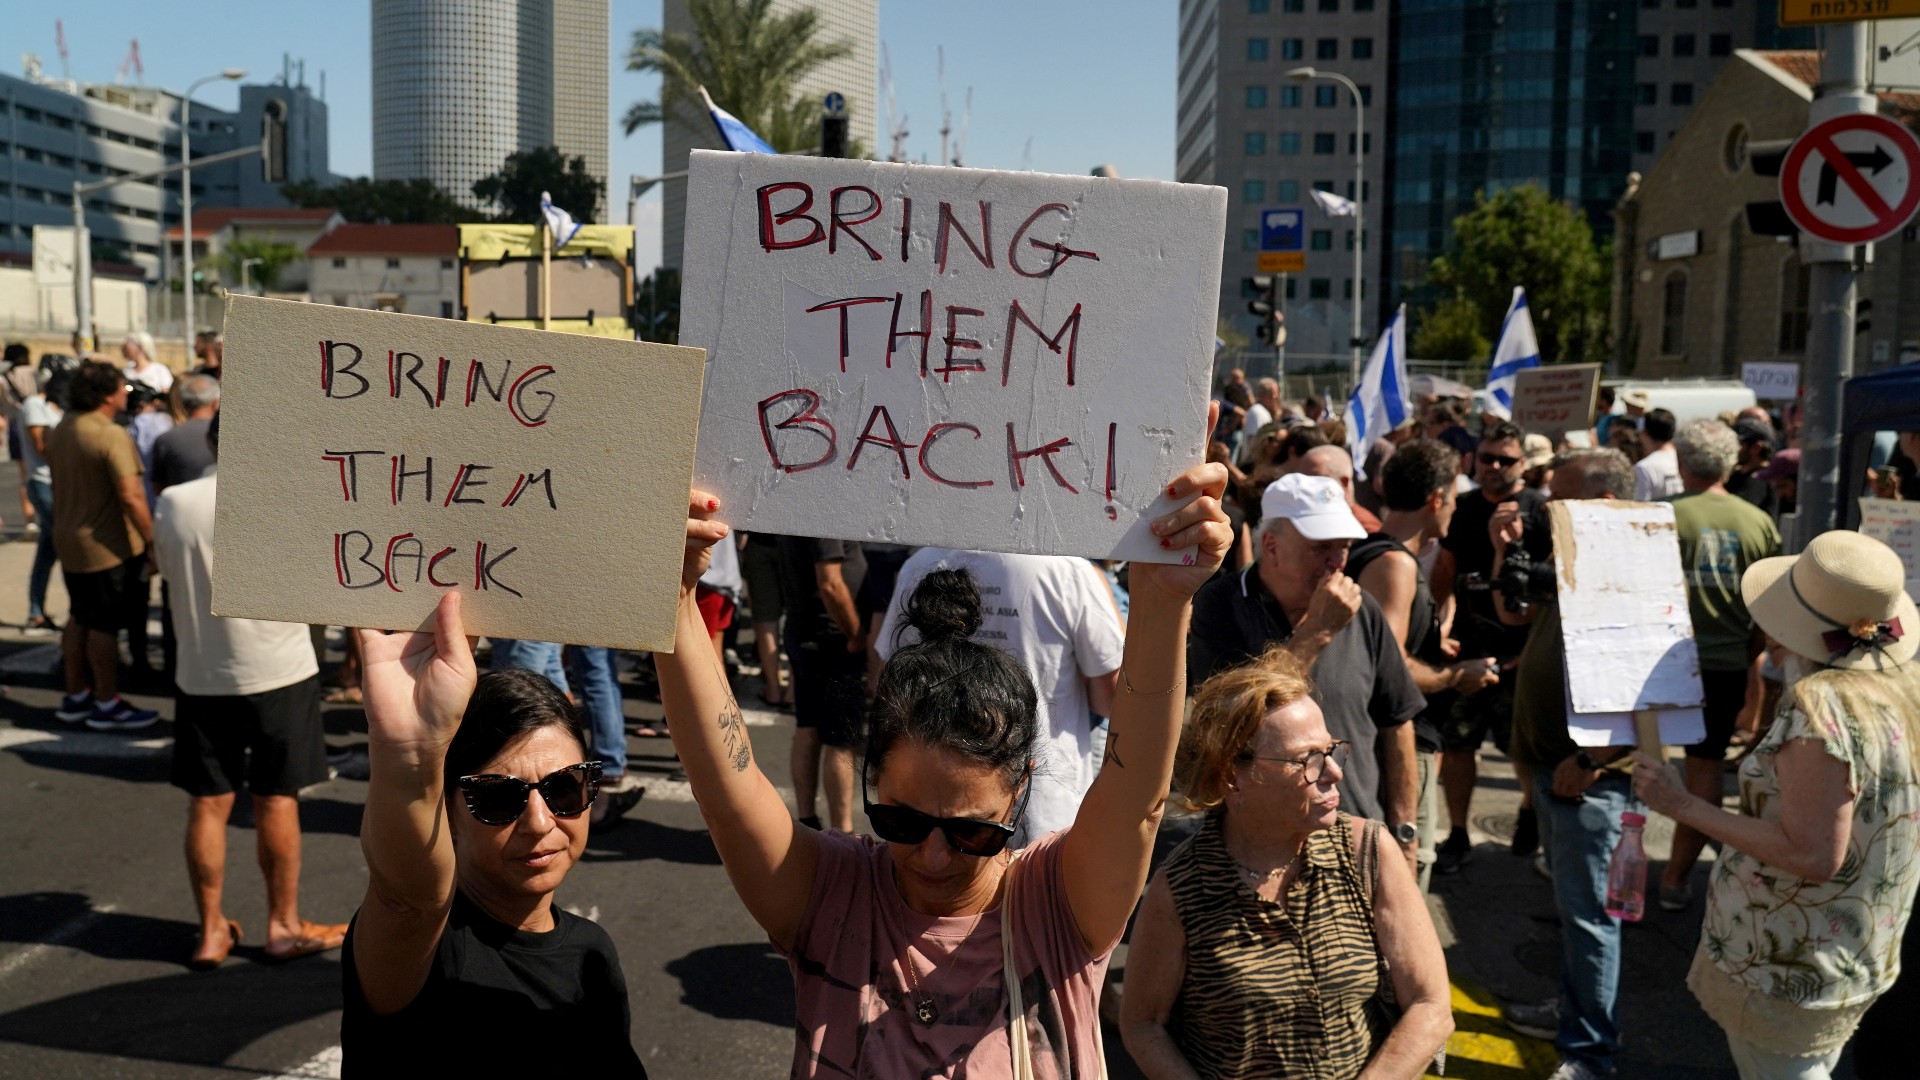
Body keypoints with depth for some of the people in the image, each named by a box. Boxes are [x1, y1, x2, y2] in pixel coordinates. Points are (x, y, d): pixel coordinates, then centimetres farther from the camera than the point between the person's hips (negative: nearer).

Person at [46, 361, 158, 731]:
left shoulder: (60, 431, 7)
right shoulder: (111, 435, -20)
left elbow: (58, 482, 17)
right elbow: (130, 496, -26)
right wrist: (151, 538, -20)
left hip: (69, 542, 9)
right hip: (107, 545, -9)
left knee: (79, 618, 19)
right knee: (105, 624, 0)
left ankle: (76, 696, 28)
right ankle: (106, 705, 9)